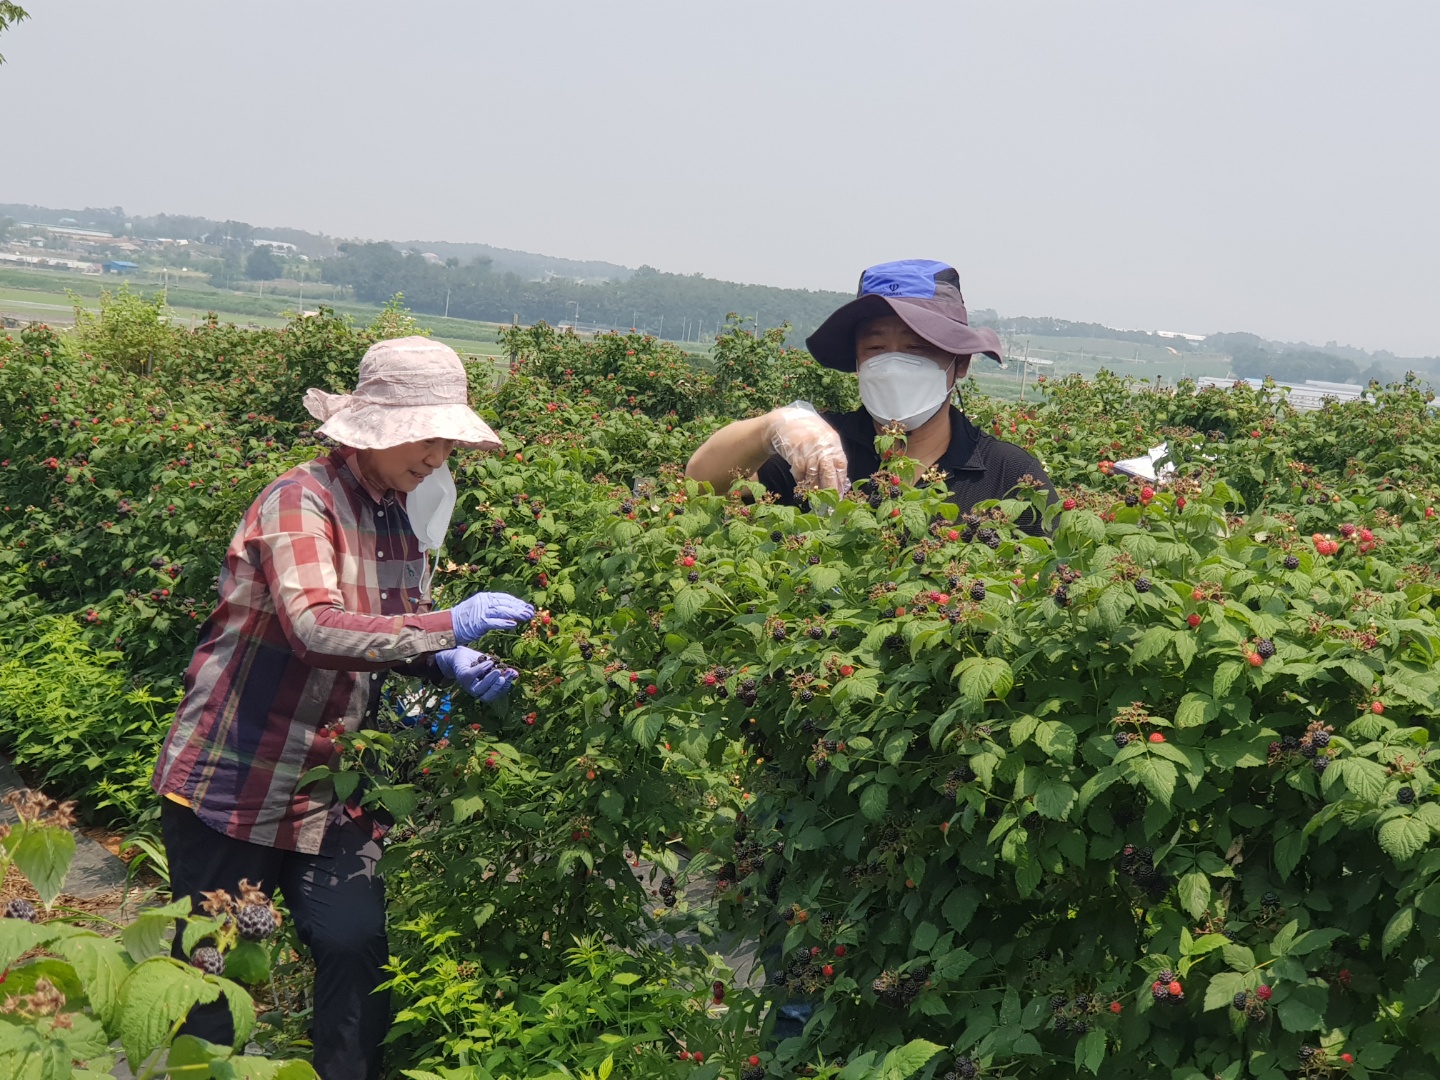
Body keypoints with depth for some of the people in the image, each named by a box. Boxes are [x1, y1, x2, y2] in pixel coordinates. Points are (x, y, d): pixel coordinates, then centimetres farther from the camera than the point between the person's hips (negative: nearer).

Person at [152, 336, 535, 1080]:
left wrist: (451, 663, -9)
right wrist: (447, 626, -36)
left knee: (358, 952, 5)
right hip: (235, 782, -7)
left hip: (334, 789, 7)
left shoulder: (399, 511, 5)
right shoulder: (302, 502, -19)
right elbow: (316, 628, -33)